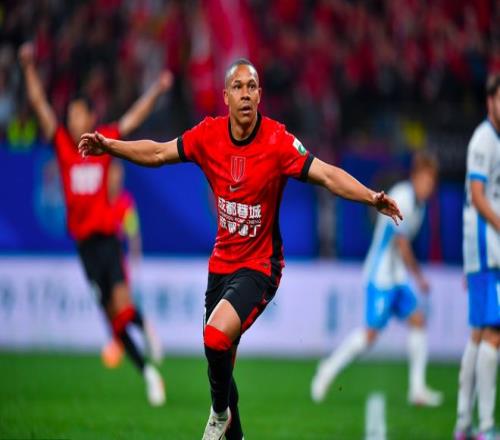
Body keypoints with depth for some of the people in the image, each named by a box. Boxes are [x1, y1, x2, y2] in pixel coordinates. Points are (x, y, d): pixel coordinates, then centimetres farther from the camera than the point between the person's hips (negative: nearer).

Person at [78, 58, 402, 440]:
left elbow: (326, 175, -25)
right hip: (222, 262, 5)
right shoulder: (209, 135, -5)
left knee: (217, 338, -26)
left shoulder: (277, 141, -18)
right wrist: (109, 146, 4)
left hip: (259, 266, -5)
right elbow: (158, 153, 8)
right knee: (220, 360, 11)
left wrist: (371, 197, -38)